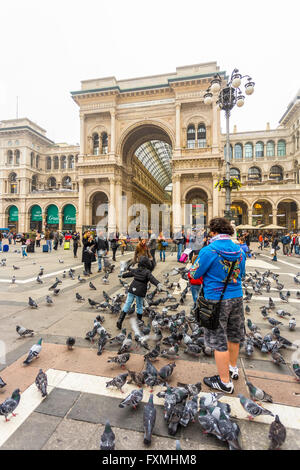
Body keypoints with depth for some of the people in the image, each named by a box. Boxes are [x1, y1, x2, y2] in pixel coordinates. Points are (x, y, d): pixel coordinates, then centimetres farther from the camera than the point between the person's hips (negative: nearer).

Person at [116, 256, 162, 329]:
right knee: (139, 306, 14)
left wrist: (122, 275, 44)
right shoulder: (147, 272, -9)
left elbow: (129, 273, 25)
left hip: (132, 290, 4)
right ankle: (139, 320, 28)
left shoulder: (135, 270, 9)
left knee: (127, 304, 9)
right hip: (140, 292, -4)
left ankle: (120, 320, 6)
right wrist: (158, 284, -41)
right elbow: (152, 279, -26)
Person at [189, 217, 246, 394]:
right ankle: (233, 369, 45)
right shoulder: (239, 250, 0)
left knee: (219, 340, 8)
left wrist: (193, 266, 8)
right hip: (237, 297, 7)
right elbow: (241, 275, 13)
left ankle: (225, 382, 23)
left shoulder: (209, 251, -19)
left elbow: (194, 274, -11)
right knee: (233, 335, 23)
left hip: (217, 300, -6)